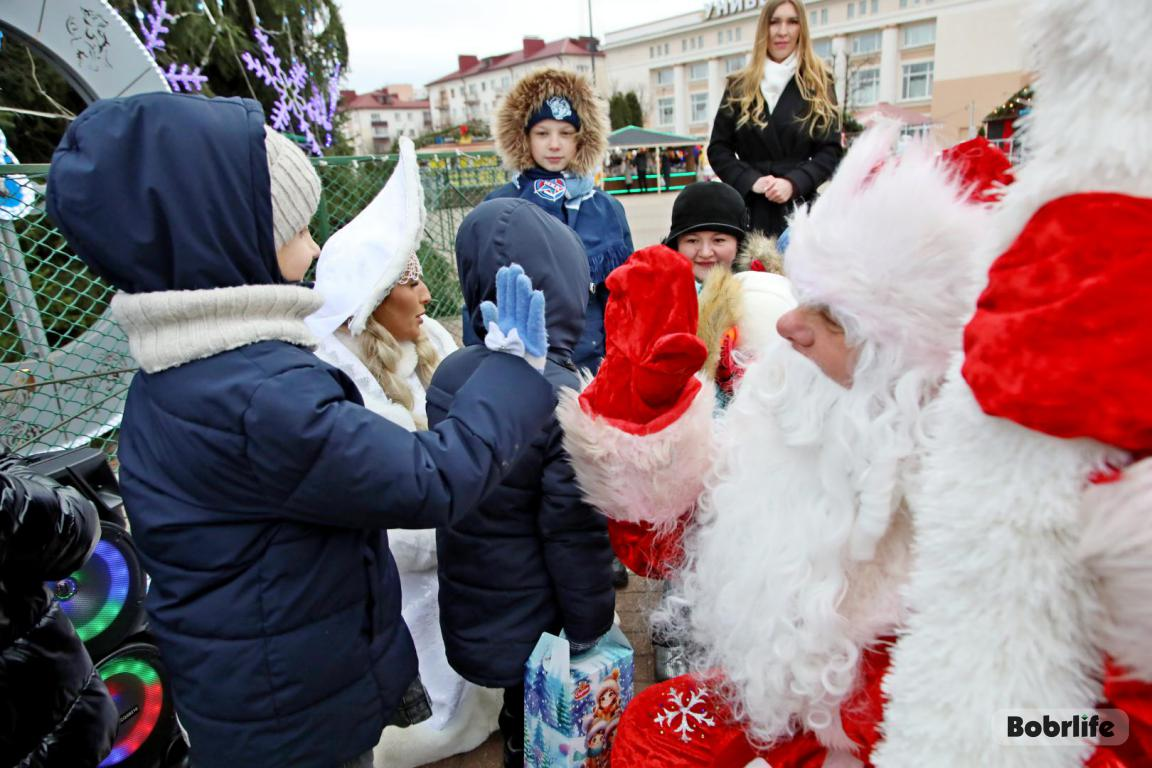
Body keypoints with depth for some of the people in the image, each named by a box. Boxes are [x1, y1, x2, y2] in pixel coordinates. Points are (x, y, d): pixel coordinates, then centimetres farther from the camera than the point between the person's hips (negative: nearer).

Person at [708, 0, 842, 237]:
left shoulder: (819, 84, 9)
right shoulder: (739, 86, 11)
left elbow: (831, 151, 4)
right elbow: (718, 148, 8)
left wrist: (794, 183, -14)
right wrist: (750, 181, -9)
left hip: (800, 208, 0)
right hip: (748, 208, 1)